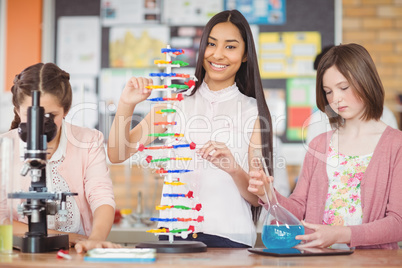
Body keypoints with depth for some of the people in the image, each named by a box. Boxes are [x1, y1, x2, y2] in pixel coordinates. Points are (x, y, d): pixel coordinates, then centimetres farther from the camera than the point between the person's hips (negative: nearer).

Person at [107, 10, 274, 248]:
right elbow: (118, 155, 6)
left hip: (228, 236, -2)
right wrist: (126, 105, -9)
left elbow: (257, 198, 3)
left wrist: (234, 168, -16)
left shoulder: (252, 111, 5)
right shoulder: (178, 104, 11)